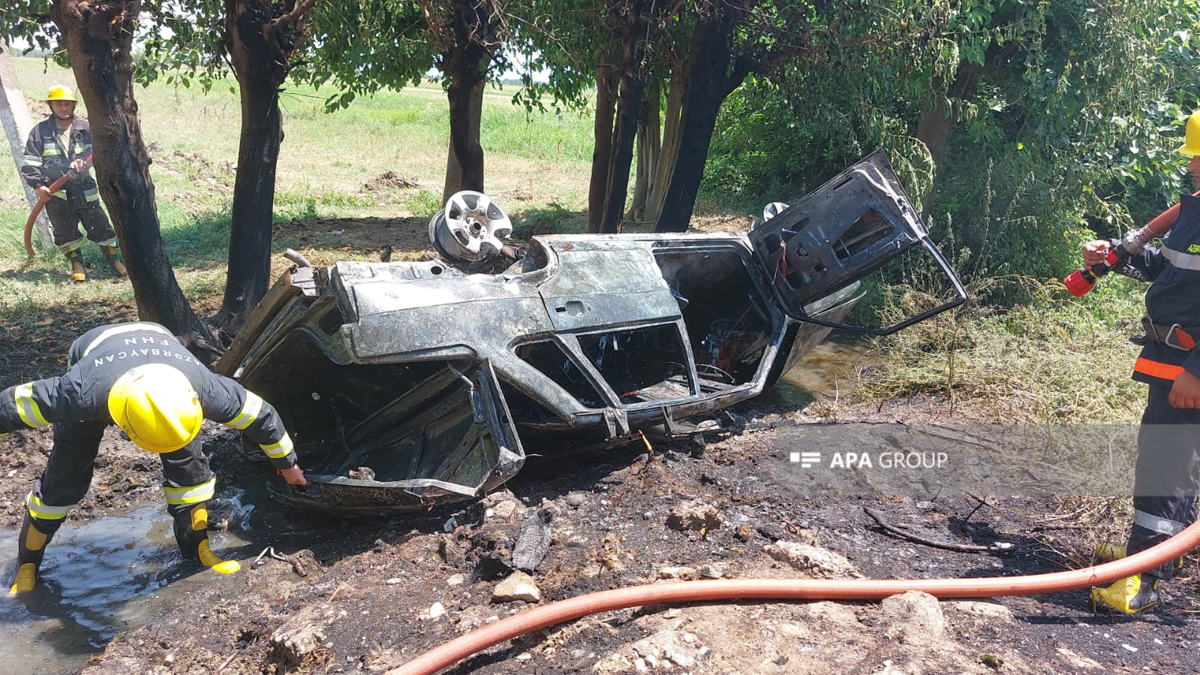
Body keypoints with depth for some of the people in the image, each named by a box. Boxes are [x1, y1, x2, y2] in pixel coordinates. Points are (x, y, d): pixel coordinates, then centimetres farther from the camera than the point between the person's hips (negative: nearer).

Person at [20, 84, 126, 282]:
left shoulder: (85, 128, 5)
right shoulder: (40, 132, 3)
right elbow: (29, 163, 1)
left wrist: (82, 161, -27)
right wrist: (38, 185, -12)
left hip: (85, 191, 0)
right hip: (55, 194, 0)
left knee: (100, 228, 4)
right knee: (65, 233, 5)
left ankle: (115, 261, 16)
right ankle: (77, 265, 19)